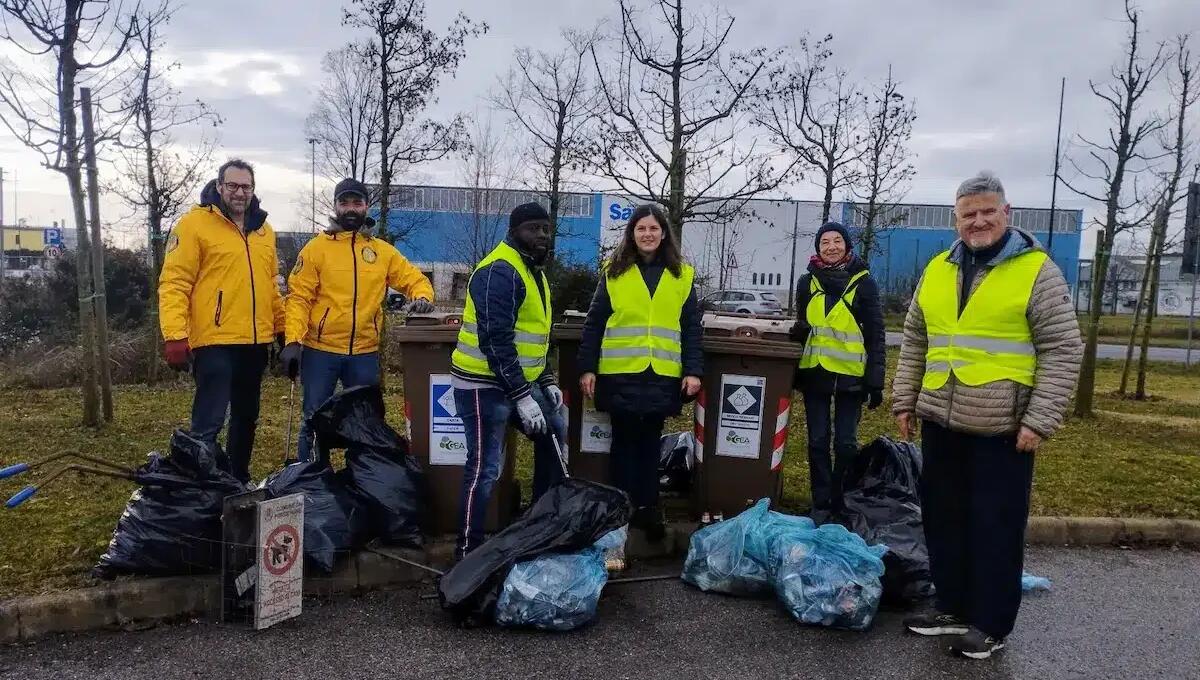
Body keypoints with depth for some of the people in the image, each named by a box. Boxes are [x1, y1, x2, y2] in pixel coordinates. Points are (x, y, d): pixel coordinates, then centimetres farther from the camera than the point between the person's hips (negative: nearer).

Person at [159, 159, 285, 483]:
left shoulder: (263, 230, 14)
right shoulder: (195, 223, -7)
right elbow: (174, 283, -12)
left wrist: (282, 327, 19)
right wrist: (176, 336, -20)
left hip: (256, 342, 7)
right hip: (215, 341, -7)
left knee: (247, 418, 18)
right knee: (209, 423, -8)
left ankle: (239, 479, 33)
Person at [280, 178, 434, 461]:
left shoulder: (383, 251, 8)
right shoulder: (316, 247, -1)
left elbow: (414, 279, 11)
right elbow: (299, 297, -5)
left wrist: (422, 297, -12)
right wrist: (293, 340, -15)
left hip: (365, 353, 3)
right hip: (320, 351, -3)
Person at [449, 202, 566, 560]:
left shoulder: (532, 270, 14)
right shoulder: (500, 271, -19)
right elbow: (496, 341, -26)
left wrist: (547, 381, 13)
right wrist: (522, 397, -26)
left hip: (520, 380, 10)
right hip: (485, 384, -10)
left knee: (554, 432, 20)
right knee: (485, 468, -6)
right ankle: (467, 550, 7)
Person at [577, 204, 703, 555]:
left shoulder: (681, 275, 8)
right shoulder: (614, 272, 4)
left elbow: (691, 328, 6)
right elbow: (594, 324, 2)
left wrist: (693, 371, -3)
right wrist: (587, 368, -4)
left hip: (662, 375, 1)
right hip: (620, 374, -1)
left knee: (650, 442, 10)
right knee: (625, 441, 7)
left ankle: (647, 509, 20)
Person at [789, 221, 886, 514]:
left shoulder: (863, 282, -1)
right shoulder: (807, 282, 7)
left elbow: (876, 335, -1)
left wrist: (876, 381, -6)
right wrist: (800, 330, -7)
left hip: (850, 375, -2)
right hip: (814, 372, 3)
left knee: (846, 443, 2)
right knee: (817, 441, 7)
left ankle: (841, 504, 17)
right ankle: (820, 503, 18)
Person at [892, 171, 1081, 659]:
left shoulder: (1036, 270, -5)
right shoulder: (937, 270, 10)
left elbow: (1062, 352, -8)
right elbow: (914, 343, 15)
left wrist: (1040, 421, -14)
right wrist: (904, 401, 11)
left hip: (1002, 428, -5)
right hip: (941, 422, 5)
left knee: (996, 528, 4)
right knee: (944, 521, 14)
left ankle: (990, 624, 19)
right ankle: (953, 607, 29)